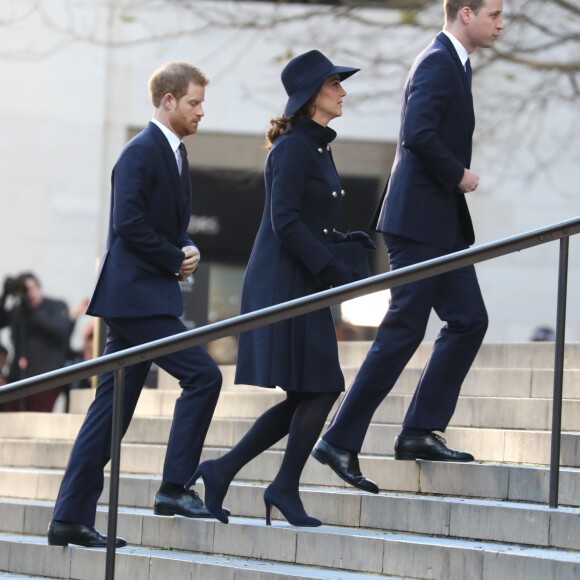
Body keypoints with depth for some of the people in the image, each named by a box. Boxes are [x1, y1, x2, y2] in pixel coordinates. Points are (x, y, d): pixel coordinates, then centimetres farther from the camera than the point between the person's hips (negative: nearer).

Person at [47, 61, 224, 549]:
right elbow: (128, 222, -20)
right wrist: (175, 260, -12)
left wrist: (189, 252, 4)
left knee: (113, 406, 8)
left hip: (146, 296, 10)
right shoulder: (141, 152, -10)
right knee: (203, 375, -13)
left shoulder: (175, 155, 20)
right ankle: (175, 488, -9)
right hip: (136, 294, -10)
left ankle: (72, 518, 8)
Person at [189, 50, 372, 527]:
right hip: (283, 284, -10)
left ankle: (221, 472, 12)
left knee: (303, 398, 8)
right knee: (319, 389, -9)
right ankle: (286, 488, 1)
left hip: (301, 286, 10)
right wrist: (332, 268, -20)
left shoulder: (318, 147, 18)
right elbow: (285, 221, -19)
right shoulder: (293, 147, -11)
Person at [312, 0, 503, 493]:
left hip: (444, 223, 10)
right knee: (403, 332, -8)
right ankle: (341, 442, -4)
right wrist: (459, 175, -15)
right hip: (422, 219, -10)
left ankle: (421, 432, 8)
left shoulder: (454, 64, 17)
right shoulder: (438, 63, -14)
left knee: (469, 321, 7)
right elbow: (418, 134, -26)